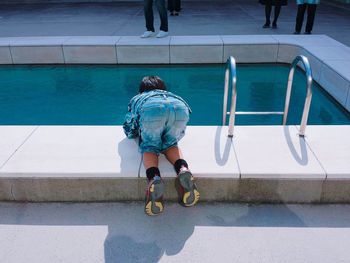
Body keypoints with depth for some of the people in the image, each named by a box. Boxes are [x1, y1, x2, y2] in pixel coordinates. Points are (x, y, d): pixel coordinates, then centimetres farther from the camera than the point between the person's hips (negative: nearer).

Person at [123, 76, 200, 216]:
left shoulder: (137, 98, 41)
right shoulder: (170, 95, 47)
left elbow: (129, 132, 39)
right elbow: (181, 133, 45)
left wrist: (141, 130, 58)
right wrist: (167, 132, 60)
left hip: (151, 109, -2)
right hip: (180, 108, 3)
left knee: (149, 146, 15)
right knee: (170, 144, 24)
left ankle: (153, 178, -15)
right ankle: (183, 169, -6)